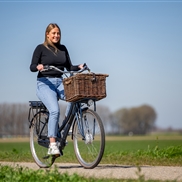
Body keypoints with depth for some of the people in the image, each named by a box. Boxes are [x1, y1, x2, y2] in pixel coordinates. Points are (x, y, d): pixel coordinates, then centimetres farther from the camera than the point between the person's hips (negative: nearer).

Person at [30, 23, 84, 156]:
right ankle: (52, 145, -25)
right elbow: (32, 67, -6)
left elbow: (69, 67, 14)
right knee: (55, 110, -28)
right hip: (45, 83, -4)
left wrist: (79, 67, -6)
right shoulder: (41, 48, 2)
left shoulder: (63, 49, 15)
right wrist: (38, 67, -28)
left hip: (60, 82, 4)